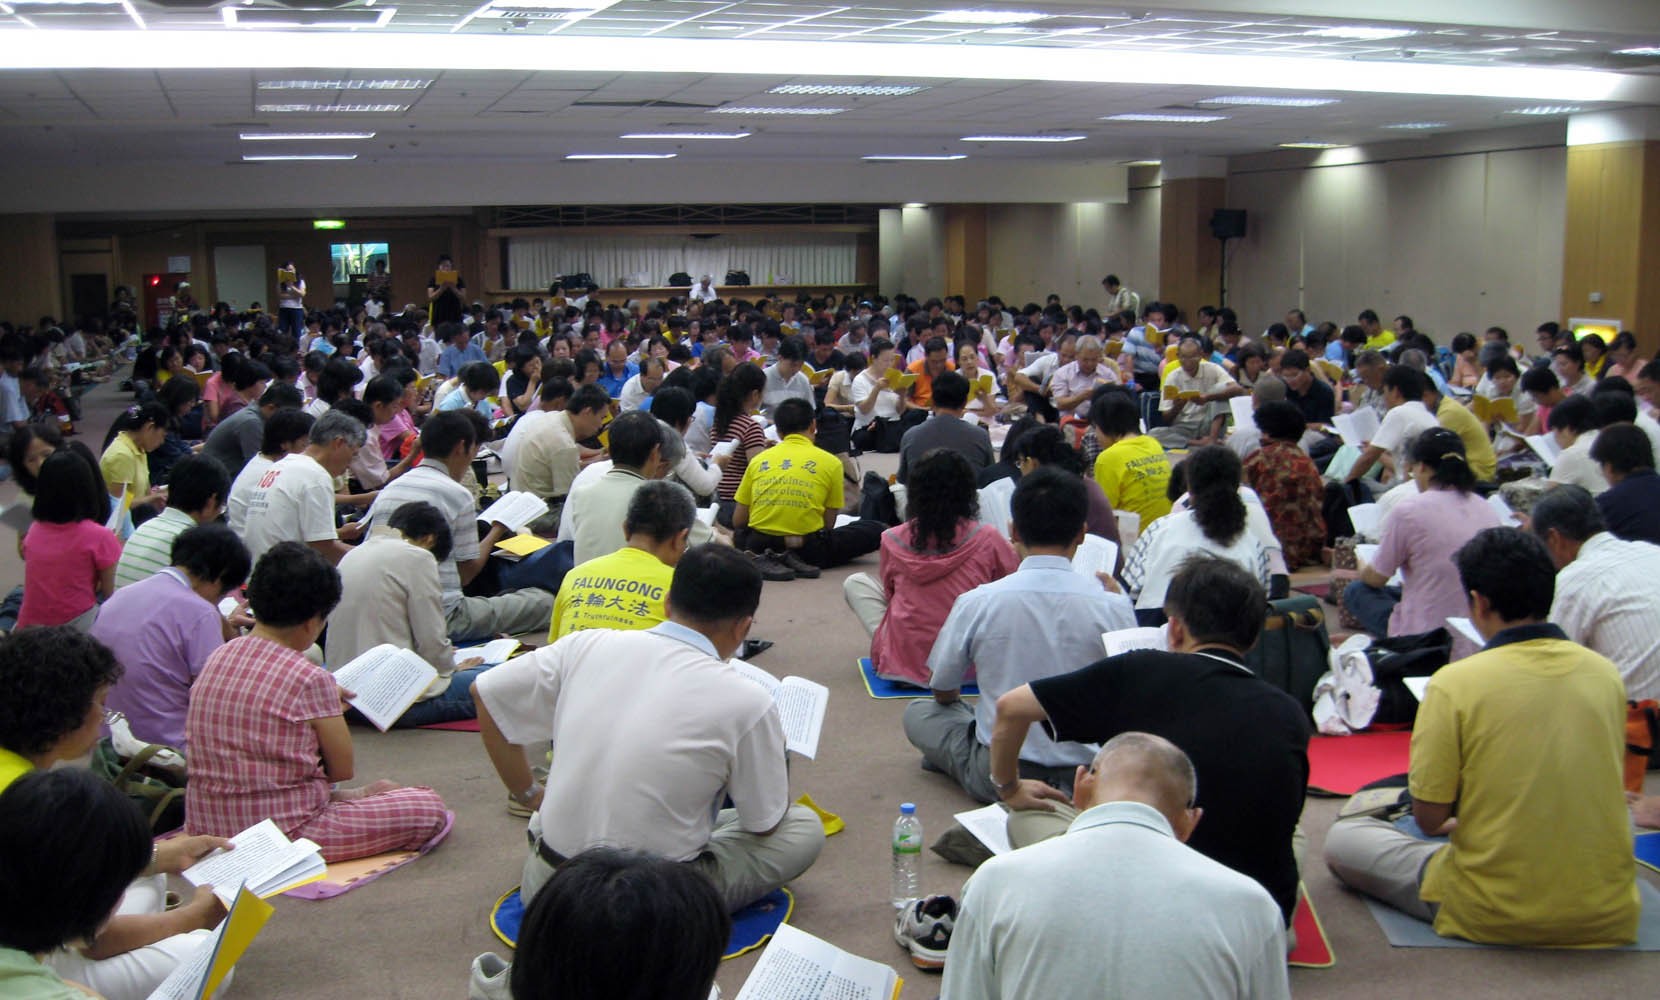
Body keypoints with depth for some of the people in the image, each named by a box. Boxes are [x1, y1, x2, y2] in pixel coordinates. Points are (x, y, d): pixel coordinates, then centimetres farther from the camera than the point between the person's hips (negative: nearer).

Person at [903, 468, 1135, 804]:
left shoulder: (976, 603, -11)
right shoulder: (1114, 606, -11)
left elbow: (943, 693, 4)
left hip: (1000, 776, 0)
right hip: (1088, 775, 1)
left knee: (917, 713, 20)